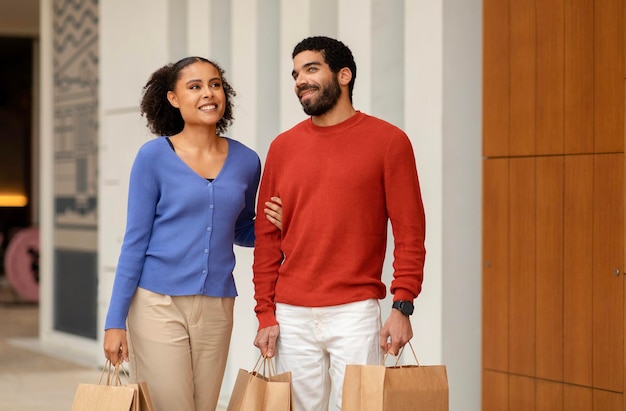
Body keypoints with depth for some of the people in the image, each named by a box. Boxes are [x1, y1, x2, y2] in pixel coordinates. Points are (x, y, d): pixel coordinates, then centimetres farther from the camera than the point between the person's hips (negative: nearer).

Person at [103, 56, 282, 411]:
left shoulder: (246, 162, 6)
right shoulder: (154, 156, -4)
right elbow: (136, 242, -2)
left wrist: (271, 222, -3)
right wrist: (115, 321, -6)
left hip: (216, 309, 4)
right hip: (159, 303, -4)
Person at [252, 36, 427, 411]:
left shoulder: (388, 141, -1)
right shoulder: (283, 147, 9)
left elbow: (410, 232, -3)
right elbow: (267, 237, 9)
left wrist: (403, 307, -10)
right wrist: (265, 313, 4)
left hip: (355, 313, -3)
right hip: (292, 317, 3)